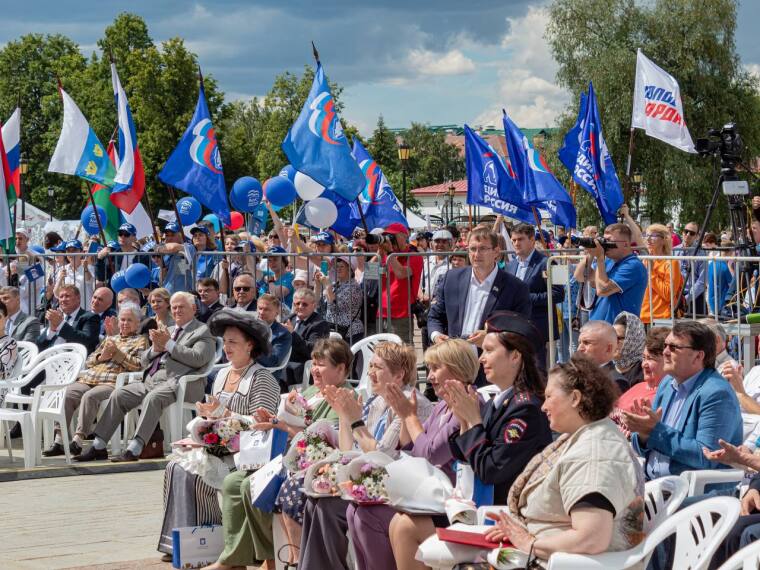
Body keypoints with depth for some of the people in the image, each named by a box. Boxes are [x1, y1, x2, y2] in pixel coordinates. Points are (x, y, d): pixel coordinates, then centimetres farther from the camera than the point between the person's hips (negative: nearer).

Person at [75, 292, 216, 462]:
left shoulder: (203, 331, 7)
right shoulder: (167, 331, 28)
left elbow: (198, 359, -12)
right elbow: (144, 361, 24)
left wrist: (168, 344, -8)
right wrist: (156, 348, 1)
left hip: (175, 382, -7)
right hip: (151, 380, 7)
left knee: (152, 398, -35)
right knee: (118, 395, -11)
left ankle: (134, 449, -39)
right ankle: (98, 446, -12)